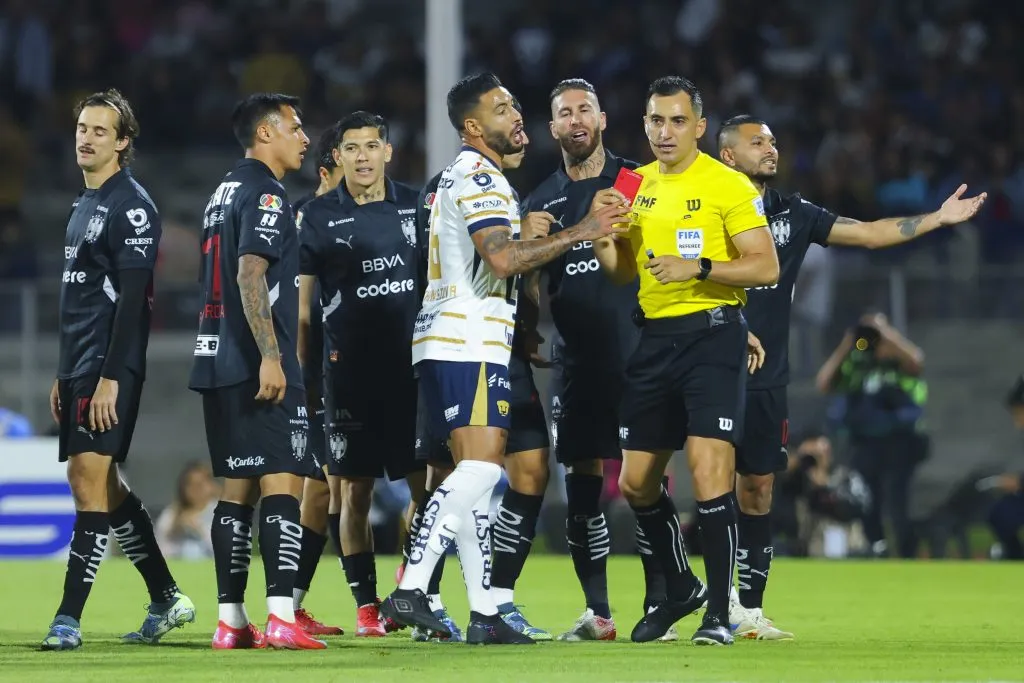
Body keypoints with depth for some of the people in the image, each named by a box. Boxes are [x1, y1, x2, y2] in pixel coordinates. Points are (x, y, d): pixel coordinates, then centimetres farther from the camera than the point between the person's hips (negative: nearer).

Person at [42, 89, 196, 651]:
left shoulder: (131, 206, -10)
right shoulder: (83, 205, 18)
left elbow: (131, 298, -16)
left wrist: (110, 377, -21)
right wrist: (63, 374, 20)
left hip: (109, 370, -10)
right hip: (78, 369, 10)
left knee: (91, 483, -12)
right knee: (100, 485, 11)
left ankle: (69, 619, -14)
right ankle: (167, 600, 19)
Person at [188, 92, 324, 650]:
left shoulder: (224, 192, 20)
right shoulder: (264, 195, -9)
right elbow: (250, 276, -20)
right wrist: (270, 357, -24)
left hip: (219, 360, 9)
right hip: (259, 365, -9)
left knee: (238, 488, 10)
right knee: (282, 484, -11)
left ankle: (230, 621, 9)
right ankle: (281, 619, -19)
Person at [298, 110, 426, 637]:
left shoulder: (416, 207, 8)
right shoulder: (320, 217, 2)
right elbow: (300, 303, 4)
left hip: (414, 369, 2)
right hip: (350, 372, -2)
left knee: (427, 484, -2)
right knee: (355, 490, 0)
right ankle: (366, 605, 7)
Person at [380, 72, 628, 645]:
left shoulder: (476, 176, 24)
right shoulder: (478, 176, -9)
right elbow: (502, 258, -21)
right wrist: (580, 233, -18)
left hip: (463, 344, 11)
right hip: (466, 344, -11)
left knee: (477, 474, 7)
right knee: (481, 465, -19)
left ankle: (485, 614, 6)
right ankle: (410, 590, -26)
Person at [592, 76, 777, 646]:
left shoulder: (728, 185, -6)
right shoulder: (636, 185, 13)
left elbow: (767, 267, -10)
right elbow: (623, 272, 18)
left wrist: (698, 267, -21)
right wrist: (601, 233, -2)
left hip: (713, 333, -7)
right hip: (655, 338, 7)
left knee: (710, 472, -16)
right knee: (637, 482, 9)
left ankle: (719, 613, -10)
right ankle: (681, 590, 30)